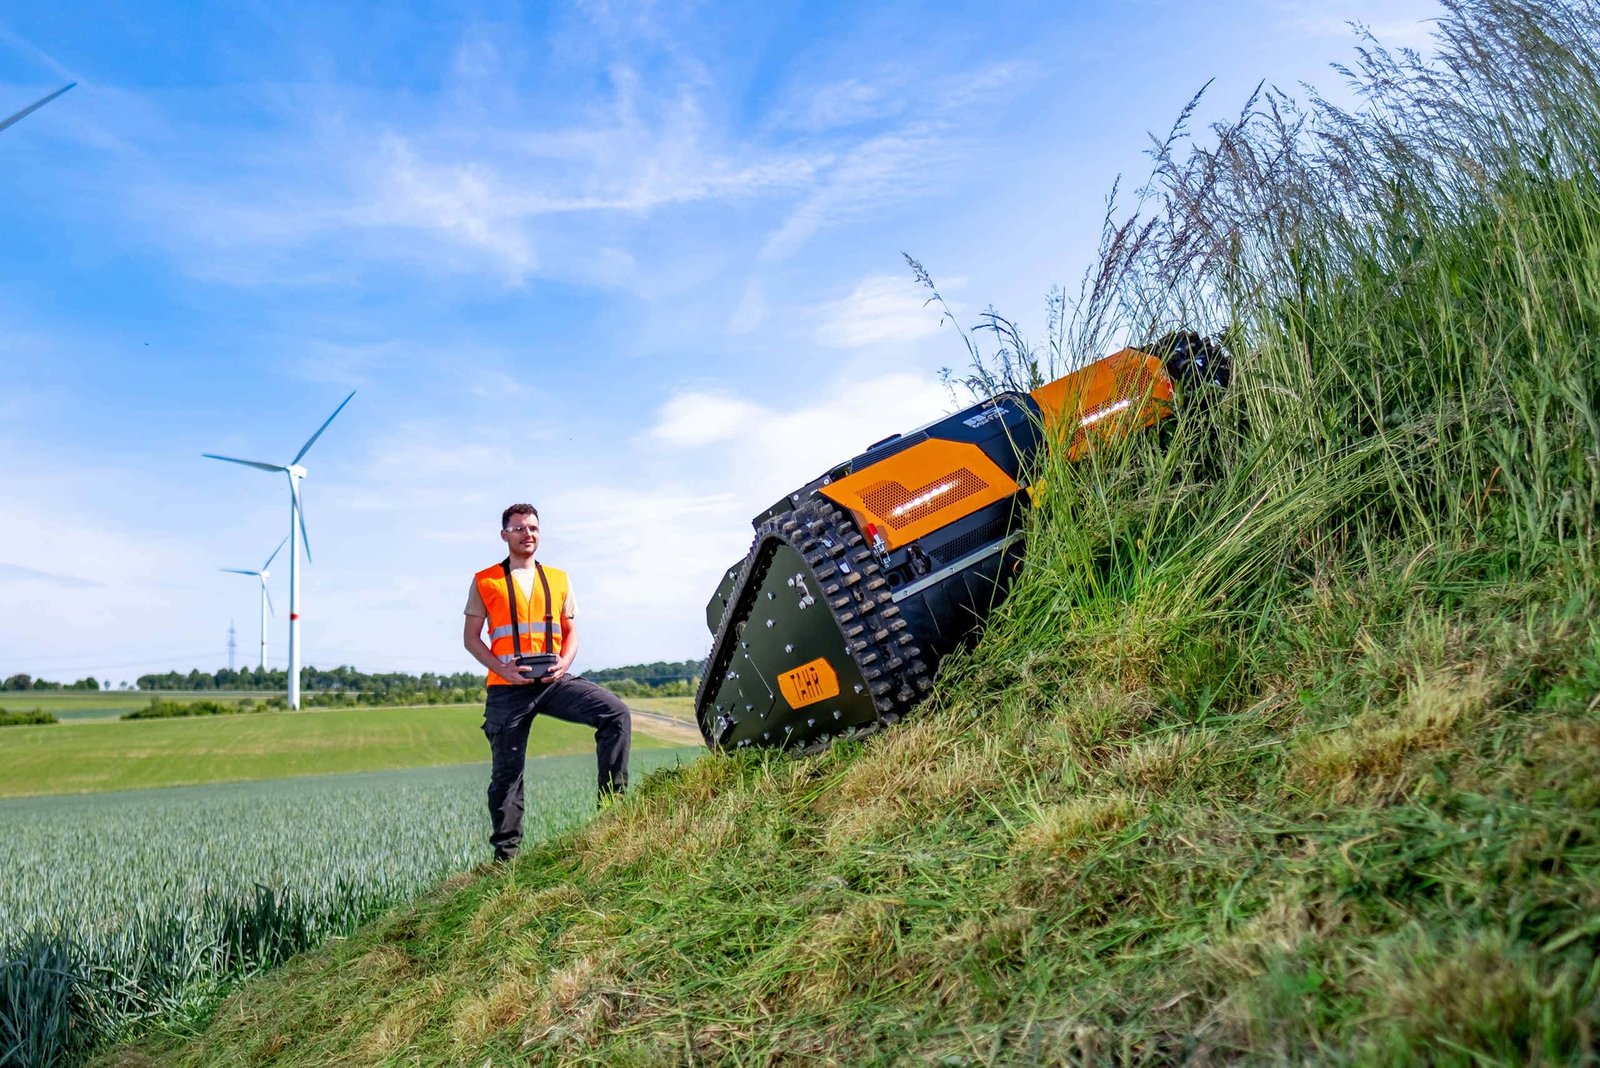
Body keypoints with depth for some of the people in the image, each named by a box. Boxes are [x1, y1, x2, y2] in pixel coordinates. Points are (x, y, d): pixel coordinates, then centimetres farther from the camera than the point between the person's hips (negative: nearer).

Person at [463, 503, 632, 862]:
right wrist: (502, 669, -11)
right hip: (507, 688, -2)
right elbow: (471, 638, 5)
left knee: (616, 714, -19)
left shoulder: (559, 579, 14)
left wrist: (564, 663, -5)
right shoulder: (485, 581, 7)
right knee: (506, 773, 4)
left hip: (554, 681, 2)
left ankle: (612, 801, -11)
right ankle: (505, 853, 18)